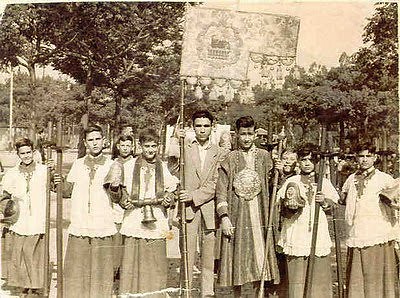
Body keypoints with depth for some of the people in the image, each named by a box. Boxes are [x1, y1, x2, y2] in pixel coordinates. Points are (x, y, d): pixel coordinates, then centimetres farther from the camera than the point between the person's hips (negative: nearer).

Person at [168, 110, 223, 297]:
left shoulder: (218, 153, 10)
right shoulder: (184, 147, 8)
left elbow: (215, 184, 2)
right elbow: (172, 169, -6)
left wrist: (194, 195, -11)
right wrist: (175, 141, -10)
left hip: (209, 209, 1)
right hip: (188, 208, -1)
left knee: (209, 256, 4)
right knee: (186, 255, -3)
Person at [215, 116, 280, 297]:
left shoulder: (264, 156, 8)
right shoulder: (230, 159, 3)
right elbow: (221, 191, -2)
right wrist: (224, 217, -11)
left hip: (259, 214, 1)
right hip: (237, 216, -1)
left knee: (259, 256, 1)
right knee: (238, 258, 2)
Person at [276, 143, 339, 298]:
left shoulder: (323, 182, 11)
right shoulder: (291, 182, 5)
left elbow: (331, 206, 15)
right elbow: (283, 212, 4)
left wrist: (324, 201, -5)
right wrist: (289, 207, -18)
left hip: (319, 234, 2)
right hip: (297, 234, -1)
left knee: (319, 275, 0)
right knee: (297, 277, -4)